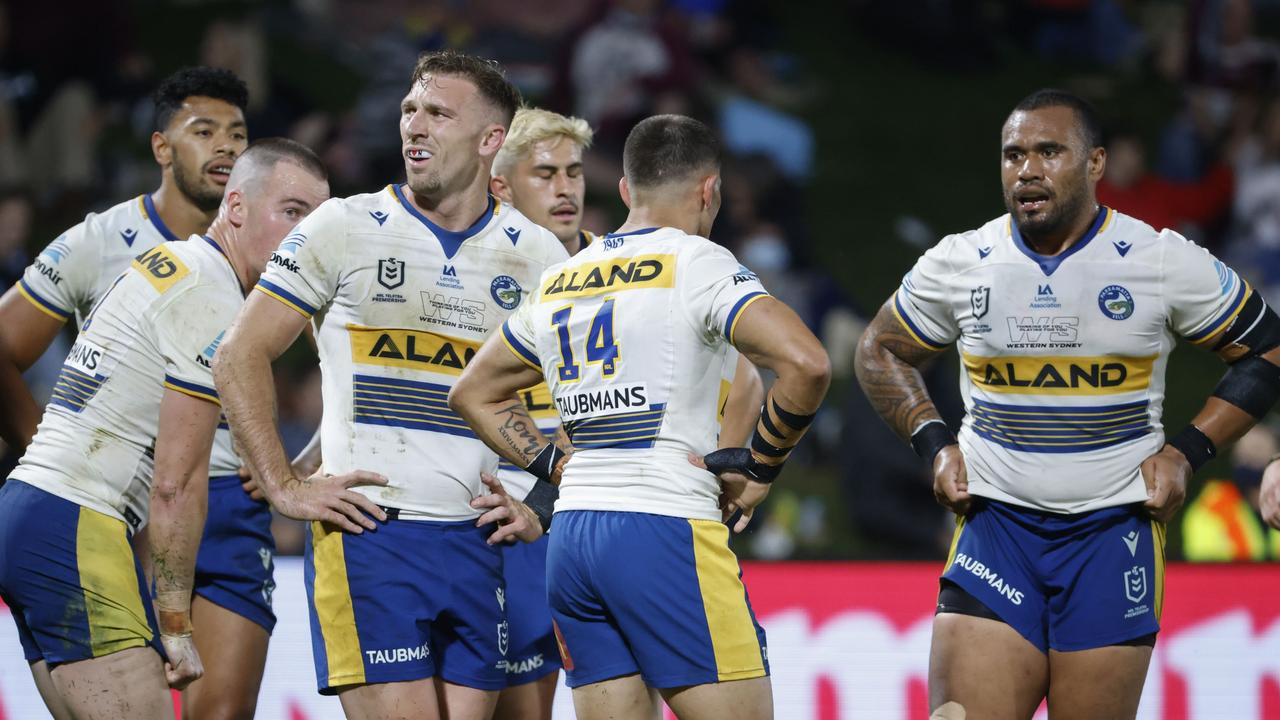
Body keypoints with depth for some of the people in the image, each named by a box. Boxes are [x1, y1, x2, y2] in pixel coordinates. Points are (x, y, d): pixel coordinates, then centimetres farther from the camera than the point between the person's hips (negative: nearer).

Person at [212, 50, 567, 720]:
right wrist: (285, 487, -4)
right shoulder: (344, 227, 1)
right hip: (368, 533, -4)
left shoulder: (537, 255, 8)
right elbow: (240, 356, 3)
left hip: (480, 541, 4)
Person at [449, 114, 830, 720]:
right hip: (668, 533, -7)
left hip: (571, 539, 7)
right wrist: (761, 465, -3)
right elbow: (806, 365, -17)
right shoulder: (697, 263, -4)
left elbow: (473, 394, 30)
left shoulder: (557, 282, 16)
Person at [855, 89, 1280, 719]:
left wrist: (1185, 453, -3)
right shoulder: (958, 264, 2)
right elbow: (880, 353, 18)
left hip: (1116, 528, -1)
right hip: (995, 521, 1)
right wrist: (934, 446, 3)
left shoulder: (1165, 263, -3)